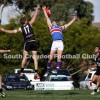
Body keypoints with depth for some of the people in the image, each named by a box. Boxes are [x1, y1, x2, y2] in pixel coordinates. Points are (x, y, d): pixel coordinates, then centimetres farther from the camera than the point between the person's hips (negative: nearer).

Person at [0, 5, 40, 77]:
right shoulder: (29, 24, 3)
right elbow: (34, 17, 7)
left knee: (24, 57, 7)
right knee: (35, 57, 0)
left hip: (27, 43, 0)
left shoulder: (21, 29, 5)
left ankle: (22, 71, 4)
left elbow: (12, 32, 5)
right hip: (33, 42, 0)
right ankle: (36, 72, -7)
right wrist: (37, 9, 17)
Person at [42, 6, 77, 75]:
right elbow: (47, 18, 29)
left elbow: (68, 24, 41)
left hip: (60, 43, 2)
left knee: (59, 58, -7)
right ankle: (48, 71, 7)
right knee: (50, 58, -5)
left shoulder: (60, 27, 31)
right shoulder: (51, 26, 24)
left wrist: (74, 19, 47)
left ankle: (57, 71, -9)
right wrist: (44, 10, 35)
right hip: (55, 43, -2)